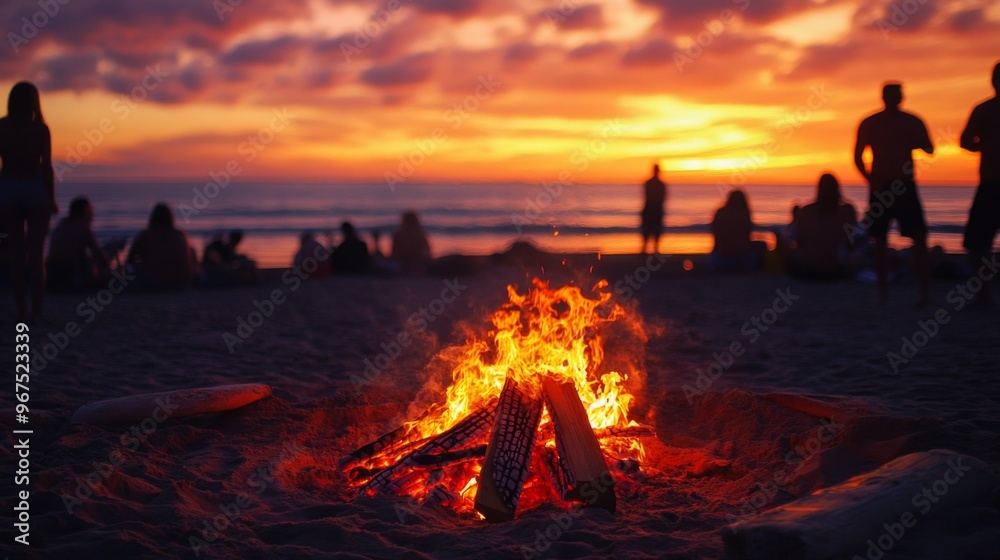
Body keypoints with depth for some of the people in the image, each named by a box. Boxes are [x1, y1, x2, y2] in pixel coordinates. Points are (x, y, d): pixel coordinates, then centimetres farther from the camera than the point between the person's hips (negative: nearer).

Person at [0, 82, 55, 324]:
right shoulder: (39, 128, -7)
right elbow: (46, 166, -8)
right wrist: (51, 199, -1)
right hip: (35, 189, -2)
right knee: (36, 253, 3)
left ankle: (21, 310, 7)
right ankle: (36, 311, 1)